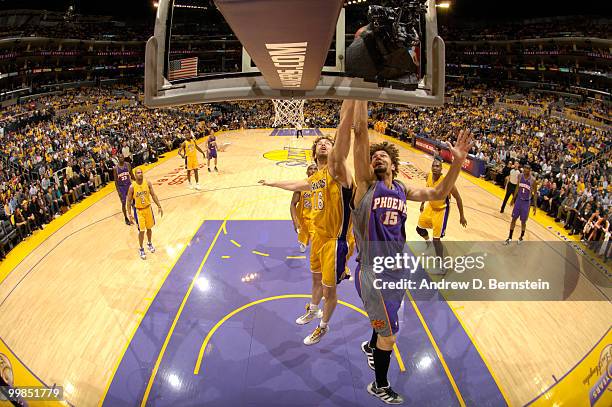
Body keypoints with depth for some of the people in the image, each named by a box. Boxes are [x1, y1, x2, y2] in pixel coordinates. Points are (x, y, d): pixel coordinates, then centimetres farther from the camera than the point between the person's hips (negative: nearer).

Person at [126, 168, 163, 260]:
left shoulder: (147, 183, -9)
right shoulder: (132, 187, -17)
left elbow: (153, 195, 1)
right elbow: (129, 201, -9)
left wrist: (159, 206, -3)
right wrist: (130, 215, -11)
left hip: (148, 208, 3)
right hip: (138, 211, -3)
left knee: (149, 228, 16)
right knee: (141, 230, 1)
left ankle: (149, 244, 40)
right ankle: (141, 249, 19)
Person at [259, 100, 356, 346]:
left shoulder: (336, 168, -19)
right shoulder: (314, 178, 6)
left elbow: (344, 125, -37)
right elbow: (295, 185, 31)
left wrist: (351, 102, -51)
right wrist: (272, 183, 43)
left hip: (337, 240, -8)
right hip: (318, 236, 8)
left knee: (329, 289, 9)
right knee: (316, 279, 28)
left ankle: (324, 326, 34)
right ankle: (313, 310, 54)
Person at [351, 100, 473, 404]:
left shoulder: (402, 190, 5)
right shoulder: (366, 183, -12)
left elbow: (439, 193, 7)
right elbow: (360, 132, -20)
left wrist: (457, 162, -6)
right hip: (373, 272, -6)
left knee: (386, 321, 27)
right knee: (389, 335, 6)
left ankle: (371, 347, 60)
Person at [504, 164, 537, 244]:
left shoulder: (533, 180, -16)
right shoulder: (520, 176, -4)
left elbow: (535, 193, -7)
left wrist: (534, 206, -7)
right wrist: (513, 198, 12)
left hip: (526, 202, -4)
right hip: (518, 200, 4)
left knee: (523, 221, 6)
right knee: (513, 219, 6)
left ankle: (521, 237, 28)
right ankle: (510, 238, 15)